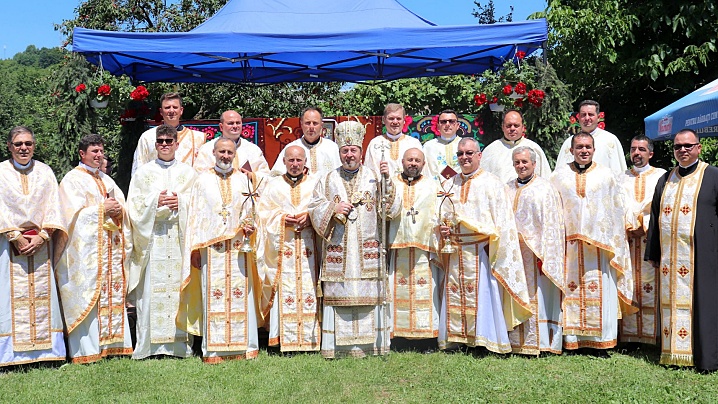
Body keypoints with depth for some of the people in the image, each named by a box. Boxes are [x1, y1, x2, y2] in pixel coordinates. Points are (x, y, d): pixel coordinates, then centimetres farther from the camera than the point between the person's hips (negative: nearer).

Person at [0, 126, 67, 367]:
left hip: (41, 244, 2)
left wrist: (42, 237, -7)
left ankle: (45, 350, 6)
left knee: (42, 295, 1)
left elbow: (53, 207, 4)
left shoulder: (45, 172, 9)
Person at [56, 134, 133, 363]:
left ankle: (112, 343, 9)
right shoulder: (72, 179, 0)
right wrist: (102, 209, -10)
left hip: (111, 246, 7)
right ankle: (87, 350, -5)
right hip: (86, 248, -6)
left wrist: (118, 210, -3)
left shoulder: (106, 180, 21)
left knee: (113, 293, 4)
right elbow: (74, 213, -10)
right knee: (87, 295, -8)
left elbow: (122, 208, 19)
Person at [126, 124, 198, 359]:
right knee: (150, 290, -4)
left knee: (180, 287, -3)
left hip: (180, 238, 0)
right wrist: (155, 202, -12)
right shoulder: (143, 173, 13)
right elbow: (134, 207, 5)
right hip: (152, 240, 0)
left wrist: (180, 203, -11)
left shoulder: (188, 173, 14)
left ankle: (181, 344, 3)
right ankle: (148, 345, 2)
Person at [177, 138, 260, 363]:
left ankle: (243, 347, 6)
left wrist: (249, 227, -8)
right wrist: (195, 249, 0)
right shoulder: (202, 180, 9)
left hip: (238, 248, 1)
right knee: (213, 297, -3)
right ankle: (213, 350, 1)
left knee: (241, 295, -1)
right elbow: (195, 216, 6)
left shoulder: (243, 180, 12)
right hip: (211, 248, -1)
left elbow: (251, 212, 14)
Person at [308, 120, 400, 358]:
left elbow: (390, 209, 0)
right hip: (337, 250, 1)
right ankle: (338, 346, 5)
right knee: (338, 294, -1)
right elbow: (314, 209, 8)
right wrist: (333, 208, -9)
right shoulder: (328, 180, 12)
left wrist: (387, 181, -11)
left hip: (368, 250, 0)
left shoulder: (374, 177, 9)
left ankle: (370, 345, 5)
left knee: (369, 294, -3)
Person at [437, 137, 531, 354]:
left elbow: (502, 222, -4)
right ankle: (455, 338, 12)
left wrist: (492, 242, -16)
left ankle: (487, 339, 5)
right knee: (455, 295, 5)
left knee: (484, 294, -3)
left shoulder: (492, 183, 1)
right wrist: (443, 228, -1)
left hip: (482, 252, -4)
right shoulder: (450, 185, 16)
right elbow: (442, 216, 21)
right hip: (455, 252, 5)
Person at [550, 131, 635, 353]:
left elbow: (616, 212, 7)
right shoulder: (559, 175, 8)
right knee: (571, 290, 1)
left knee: (600, 292, -1)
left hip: (599, 244, 0)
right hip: (568, 244, 1)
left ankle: (600, 342, 7)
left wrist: (614, 245, 2)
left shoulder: (606, 175, 6)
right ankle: (571, 340, 8)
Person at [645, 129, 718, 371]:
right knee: (671, 303, 5)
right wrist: (653, 254, 12)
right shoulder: (665, 180, 15)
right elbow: (655, 218, 16)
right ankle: (673, 353, 13)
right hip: (669, 257, 4)